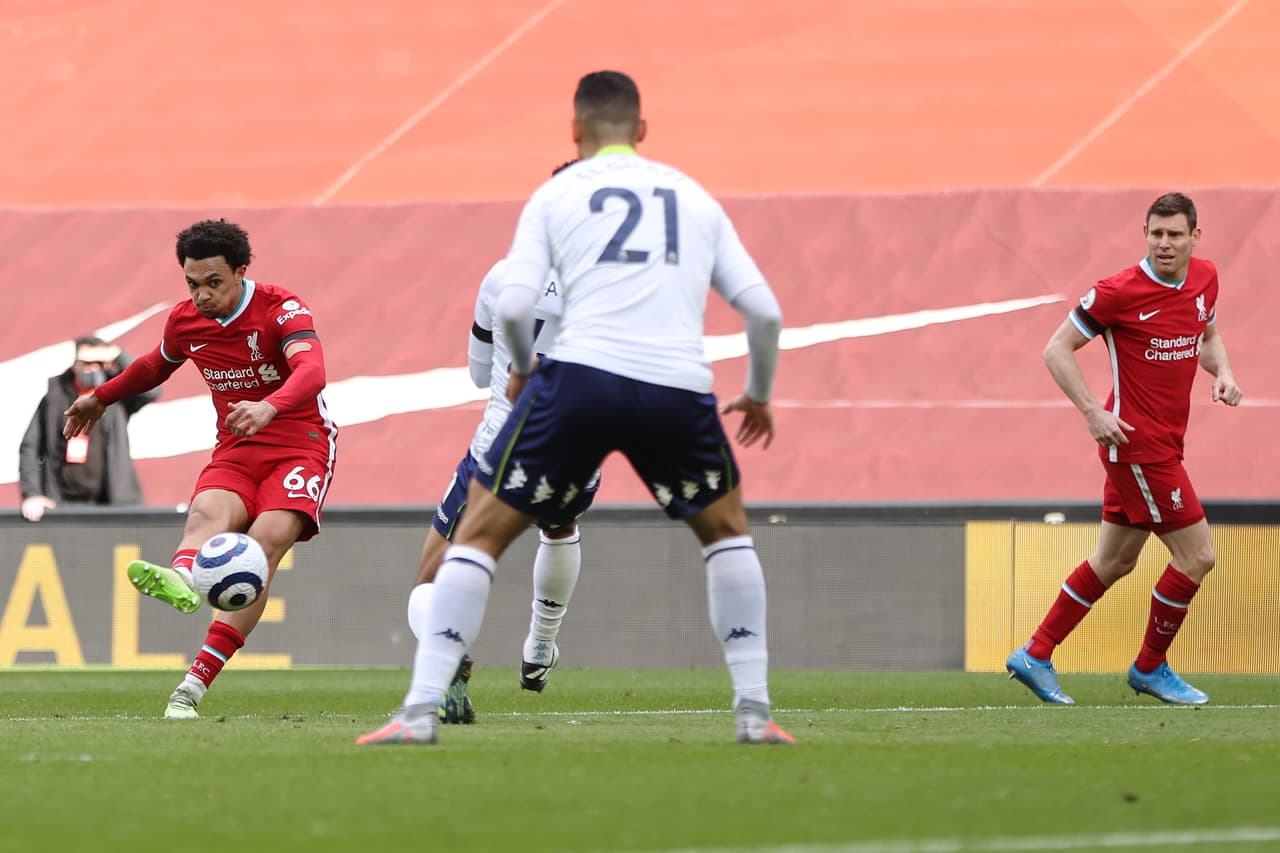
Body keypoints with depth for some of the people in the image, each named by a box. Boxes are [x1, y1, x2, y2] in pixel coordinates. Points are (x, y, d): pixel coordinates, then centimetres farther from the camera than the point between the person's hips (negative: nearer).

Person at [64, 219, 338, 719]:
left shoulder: (282, 309, -15)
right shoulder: (185, 321, 3)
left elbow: (312, 371, -34)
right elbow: (157, 364, 28)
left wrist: (269, 408, -54)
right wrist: (102, 398, 40)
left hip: (300, 445, -4)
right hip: (235, 451, 4)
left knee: (266, 542, -27)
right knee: (208, 513, -31)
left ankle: (195, 684, -36)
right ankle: (180, 579, -68)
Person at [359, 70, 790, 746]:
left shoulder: (555, 195, 13)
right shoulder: (694, 198, 21)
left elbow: (512, 305, 0)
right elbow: (764, 311, 16)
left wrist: (522, 369, 21)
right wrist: (759, 394, 33)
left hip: (581, 373, -2)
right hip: (680, 384, 2)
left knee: (481, 531, 10)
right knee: (727, 530, 26)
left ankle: (421, 709, -2)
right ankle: (754, 710, 16)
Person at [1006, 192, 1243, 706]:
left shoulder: (1204, 278, 4)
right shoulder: (1120, 292, -17)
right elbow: (1057, 349, -11)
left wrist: (1222, 371, 2)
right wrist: (1093, 412, -20)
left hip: (1164, 442, 8)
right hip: (1137, 442, -8)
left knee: (1115, 561, 15)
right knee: (1197, 556, -6)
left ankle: (1035, 657, 24)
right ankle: (1150, 668, 12)